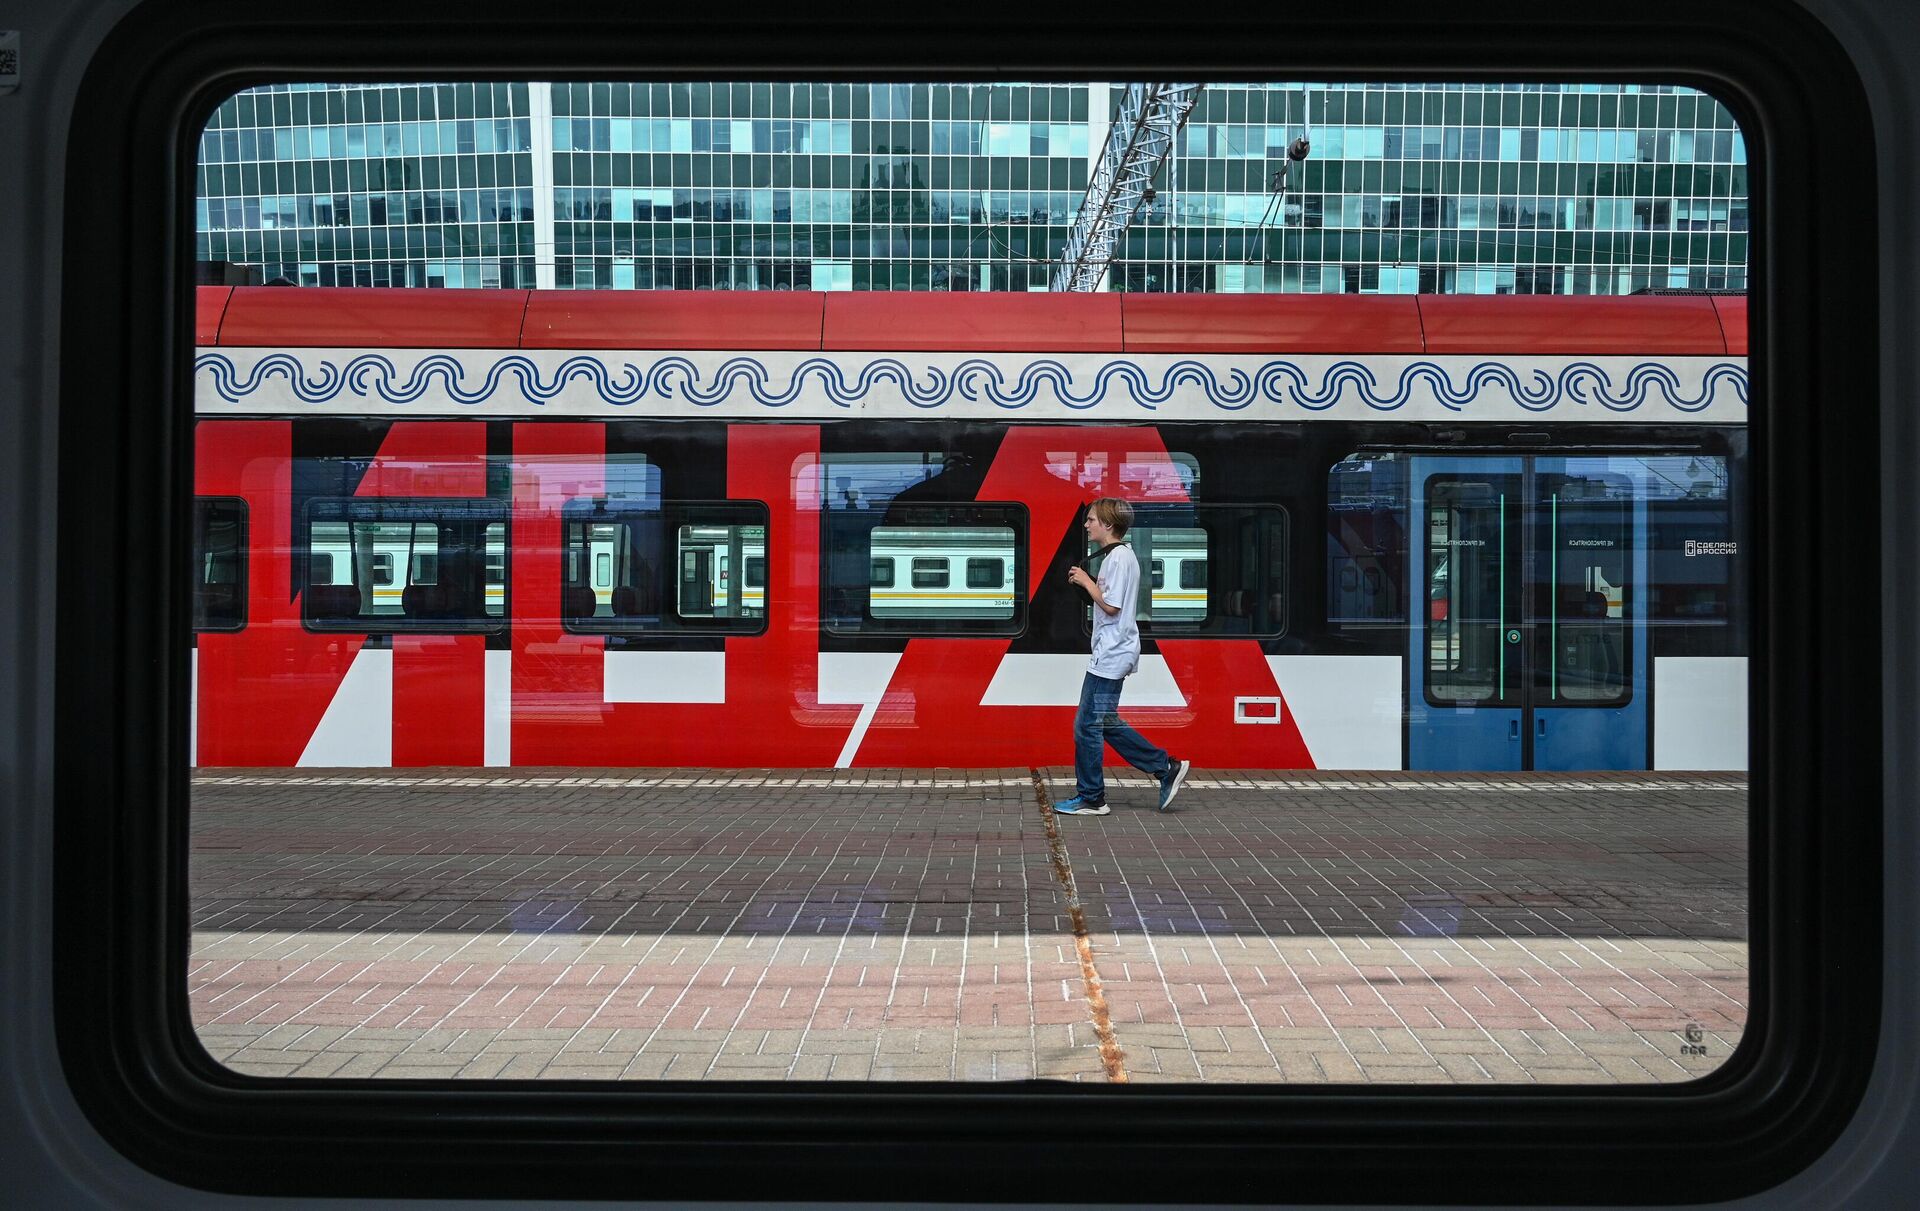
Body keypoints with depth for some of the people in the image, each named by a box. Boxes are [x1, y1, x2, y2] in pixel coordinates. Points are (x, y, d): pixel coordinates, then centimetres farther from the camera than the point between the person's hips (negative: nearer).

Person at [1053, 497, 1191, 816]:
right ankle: (1167, 768, 17)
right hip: (1112, 654, 10)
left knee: (1088, 725, -3)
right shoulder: (1119, 555, 15)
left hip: (1110, 655, -10)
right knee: (1106, 723, 15)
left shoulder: (1118, 557, -16)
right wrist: (1086, 584, 8)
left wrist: (1086, 581, -10)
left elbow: (1111, 606, -21)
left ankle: (1090, 798, 6)